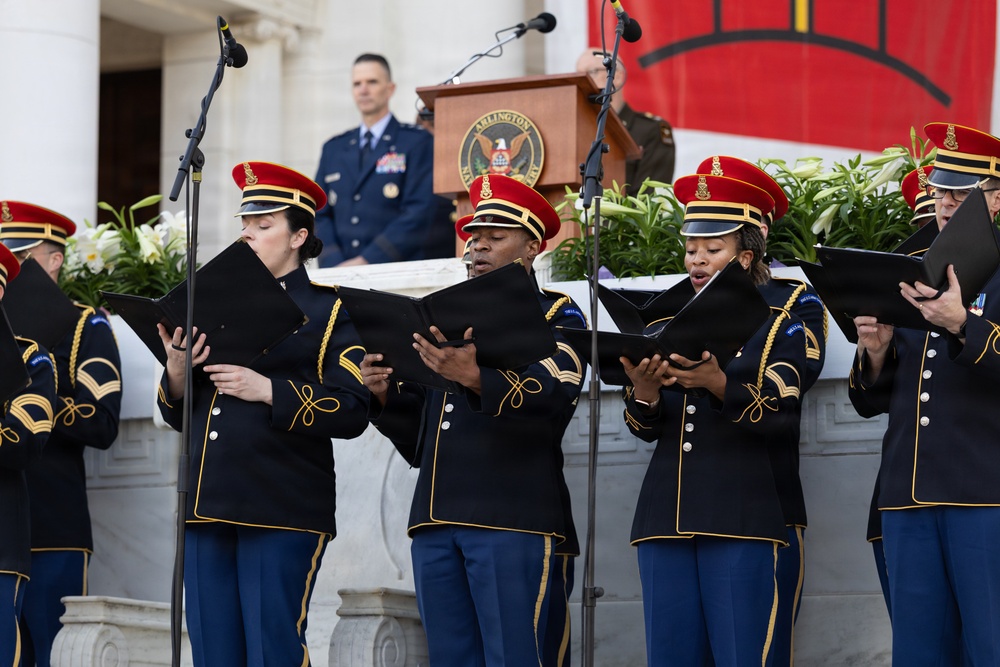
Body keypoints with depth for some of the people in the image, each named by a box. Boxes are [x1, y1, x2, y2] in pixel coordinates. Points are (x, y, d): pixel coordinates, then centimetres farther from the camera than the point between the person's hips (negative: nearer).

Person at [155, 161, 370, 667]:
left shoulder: (327, 312, 4)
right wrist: (176, 375, -1)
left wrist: (267, 390, -16)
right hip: (208, 510, 6)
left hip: (282, 511, -6)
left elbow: (351, 412, -8)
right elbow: (179, 415, 20)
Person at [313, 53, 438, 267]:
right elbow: (320, 213, 15)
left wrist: (367, 260, -11)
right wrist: (335, 264, -3)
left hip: (396, 272, -3)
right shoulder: (334, 149, 20)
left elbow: (419, 212, -5)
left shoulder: (418, 142, 5)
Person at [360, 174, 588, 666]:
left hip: (511, 516, -6)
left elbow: (553, 394, -18)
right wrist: (384, 394, 2)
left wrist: (476, 377, -35)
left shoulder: (555, 317, 5)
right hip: (437, 523, 6)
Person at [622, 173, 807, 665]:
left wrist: (717, 384, -24)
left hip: (740, 520, -4)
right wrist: (644, 393, -12)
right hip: (666, 519, 4)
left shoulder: (778, 327, 6)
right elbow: (647, 429, 11)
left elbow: (781, 414, -8)